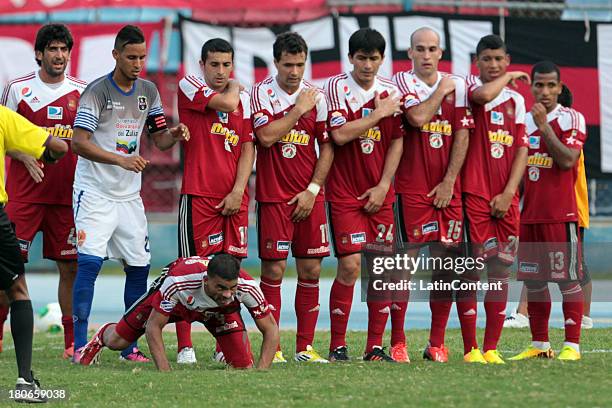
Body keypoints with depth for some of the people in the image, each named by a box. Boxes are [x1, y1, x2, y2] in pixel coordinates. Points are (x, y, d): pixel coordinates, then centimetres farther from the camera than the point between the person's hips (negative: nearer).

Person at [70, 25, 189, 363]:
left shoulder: (148, 92, 8)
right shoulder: (97, 91, -11)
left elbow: (159, 139, 12)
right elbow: (79, 142, -18)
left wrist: (174, 135, -11)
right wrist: (120, 159, -28)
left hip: (129, 195, 6)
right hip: (95, 192, -6)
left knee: (139, 266, 5)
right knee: (90, 262, -16)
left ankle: (130, 346, 14)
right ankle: (79, 345, -12)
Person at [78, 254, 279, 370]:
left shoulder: (246, 286, -42)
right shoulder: (177, 282, -47)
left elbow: (271, 329, -28)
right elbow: (153, 327, -33)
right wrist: (165, 373, -41)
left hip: (217, 311, 1)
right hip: (176, 300, -1)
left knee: (243, 367, -13)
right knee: (116, 341, 6)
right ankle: (101, 336, 46)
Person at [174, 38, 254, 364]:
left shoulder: (244, 99, 13)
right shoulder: (189, 87, 0)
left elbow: (247, 150, 8)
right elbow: (227, 103, -15)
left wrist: (238, 191, -4)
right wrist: (233, 87, 7)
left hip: (234, 199, 4)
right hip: (198, 196, -4)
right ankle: (184, 346, -1)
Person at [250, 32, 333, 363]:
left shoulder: (316, 96, 6)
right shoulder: (262, 93, -2)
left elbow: (327, 147, 7)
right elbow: (266, 137, -16)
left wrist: (312, 190, -1)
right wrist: (299, 109, -11)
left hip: (309, 197, 3)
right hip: (273, 195, -3)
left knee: (311, 270, 2)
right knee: (274, 269, -5)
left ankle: (305, 346, 9)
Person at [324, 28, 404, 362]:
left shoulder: (390, 91, 7)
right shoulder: (336, 87, -5)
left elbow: (397, 142, 7)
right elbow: (340, 134, -18)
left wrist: (383, 186, -2)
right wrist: (379, 113, -12)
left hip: (379, 195, 4)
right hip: (344, 193, -4)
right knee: (350, 265, -11)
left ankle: (375, 347, 9)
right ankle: (337, 347, -3)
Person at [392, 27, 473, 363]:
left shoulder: (457, 85, 10)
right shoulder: (402, 82, 0)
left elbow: (462, 136, 5)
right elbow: (418, 117, -18)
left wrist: (448, 182, -3)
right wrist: (442, 89, -4)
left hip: (447, 190, 3)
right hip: (412, 190, -3)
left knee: (445, 263, 2)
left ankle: (437, 343, 10)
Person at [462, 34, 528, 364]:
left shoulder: (516, 100, 14)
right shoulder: (469, 87, -1)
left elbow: (521, 149, 10)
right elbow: (484, 95, -26)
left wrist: (509, 193, -2)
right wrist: (508, 77, -7)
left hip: (505, 199, 5)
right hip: (473, 194, -5)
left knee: (501, 269, 4)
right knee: (471, 269, -5)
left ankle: (491, 348, 9)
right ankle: (470, 349, -1)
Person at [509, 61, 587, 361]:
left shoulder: (571, 119, -4)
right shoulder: (524, 120, 14)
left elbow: (567, 160, -18)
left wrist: (544, 126, -18)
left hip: (560, 214, -6)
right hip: (529, 213, 6)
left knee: (568, 278, -6)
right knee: (533, 280, 8)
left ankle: (572, 344, -4)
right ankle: (539, 344, 15)